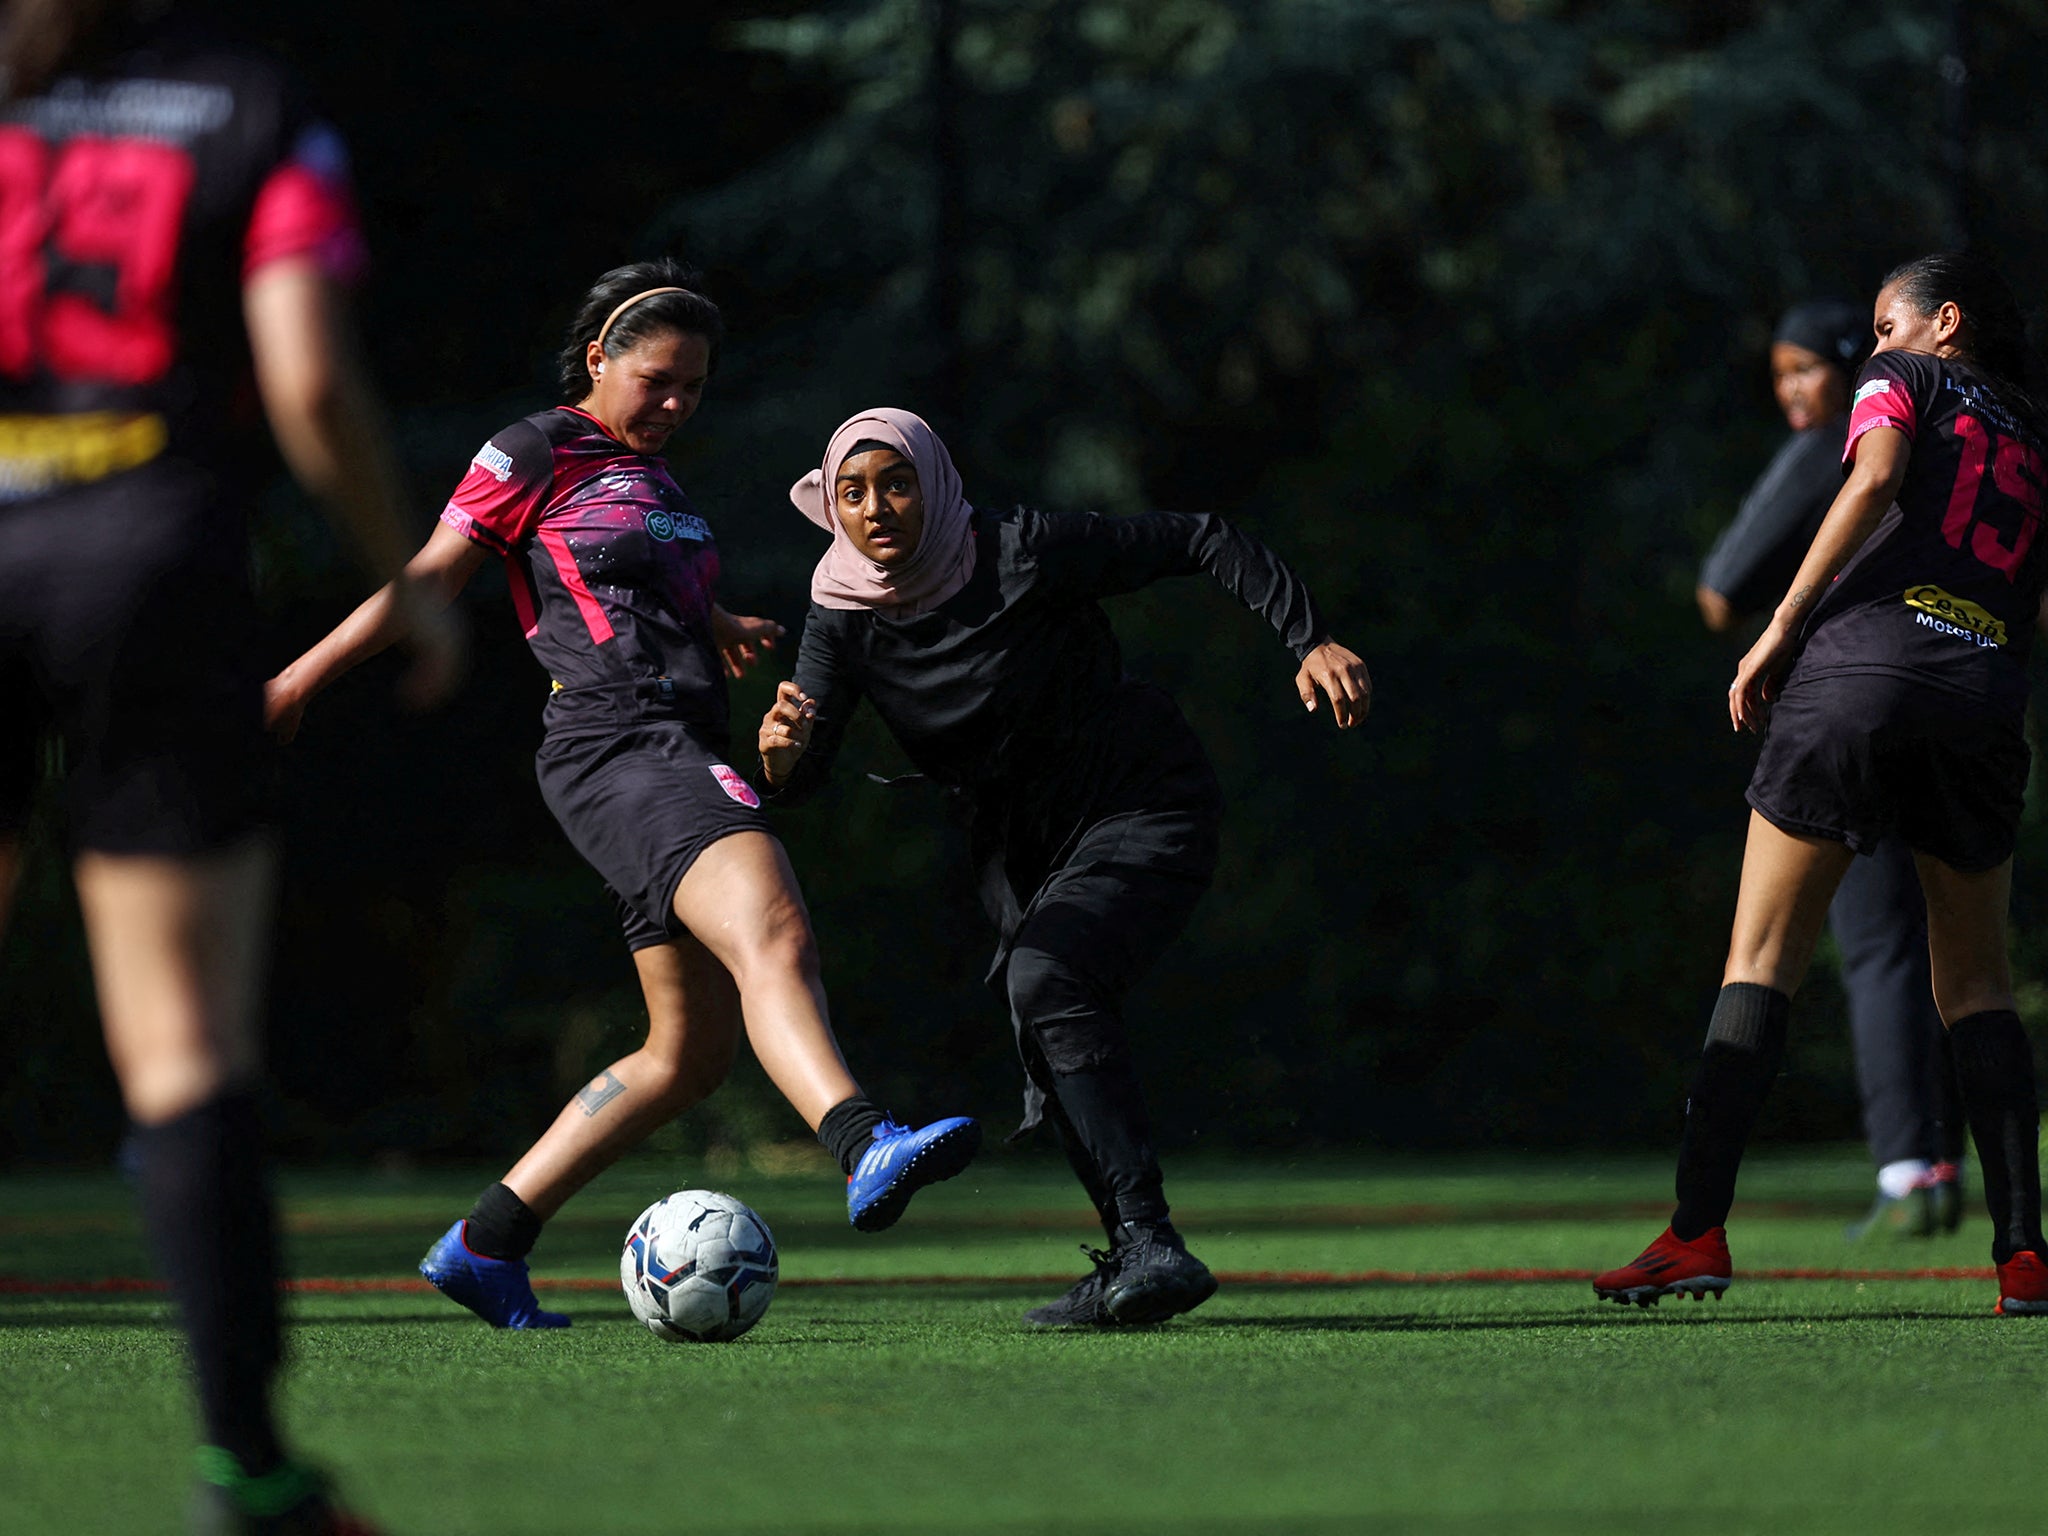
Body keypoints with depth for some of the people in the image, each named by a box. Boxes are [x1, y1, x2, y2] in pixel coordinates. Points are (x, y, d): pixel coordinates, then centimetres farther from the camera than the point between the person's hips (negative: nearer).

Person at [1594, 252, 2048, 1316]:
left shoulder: (1904, 380, 13)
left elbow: (1874, 479, -7)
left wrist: (1780, 627, -7)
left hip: (1857, 667, -4)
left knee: (1762, 960, 0)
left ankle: (1699, 1228, -9)